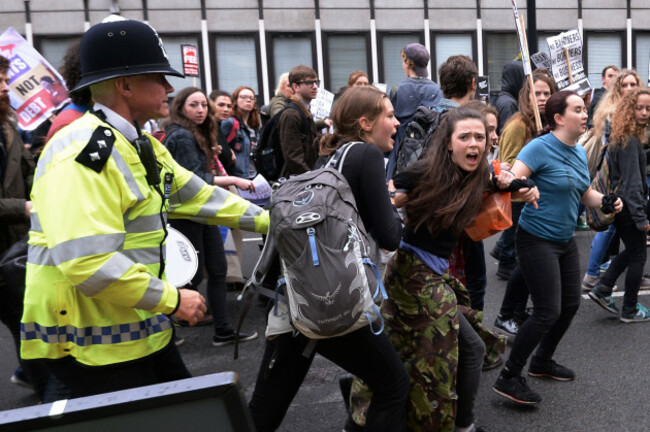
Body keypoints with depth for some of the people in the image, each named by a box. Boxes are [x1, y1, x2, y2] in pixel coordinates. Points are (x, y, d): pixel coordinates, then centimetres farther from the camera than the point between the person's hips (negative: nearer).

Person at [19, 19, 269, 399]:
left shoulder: (142, 146, 10)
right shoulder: (84, 153, -24)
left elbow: (198, 196, 16)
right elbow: (87, 261, -31)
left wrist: (268, 220, 13)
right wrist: (172, 299, -22)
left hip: (144, 330, 10)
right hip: (93, 344, -10)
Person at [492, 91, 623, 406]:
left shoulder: (580, 153, 8)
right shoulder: (541, 147, -17)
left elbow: (586, 193, 17)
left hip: (565, 241, 9)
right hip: (537, 240, -9)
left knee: (571, 305, 15)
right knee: (548, 312, -10)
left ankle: (542, 361, 36)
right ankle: (509, 378, 3)